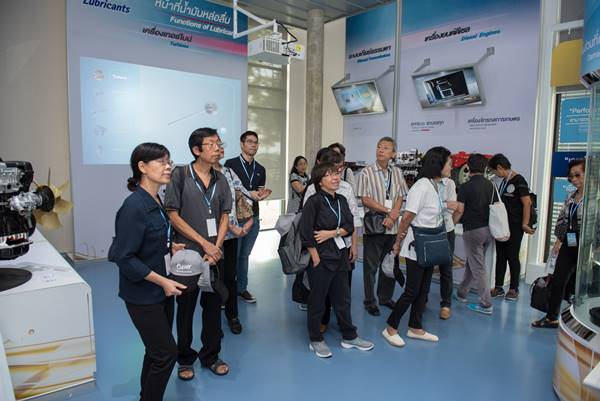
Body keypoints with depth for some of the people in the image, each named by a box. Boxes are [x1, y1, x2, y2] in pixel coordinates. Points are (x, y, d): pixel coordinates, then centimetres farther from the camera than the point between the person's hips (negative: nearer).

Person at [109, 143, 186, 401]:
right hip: (143, 295, -8)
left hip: (161, 290, 8)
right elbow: (124, 257, -23)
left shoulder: (156, 202, 4)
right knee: (166, 353, 1)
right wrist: (162, 281, -21)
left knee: (157, 351, 19)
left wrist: (170, 247, 2)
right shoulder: (134, 206, -22)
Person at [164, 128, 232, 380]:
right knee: (186, 307, 10)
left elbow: (224, 216, 7)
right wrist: (204, 243, -12)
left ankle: (210, 356, 30)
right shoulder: (181, 175, -8)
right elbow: (173, 215, -10)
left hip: (215, 254, 4)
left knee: (213, 306, 11)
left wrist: (216, 247, -6)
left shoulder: (220, 179, 5)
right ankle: (185, 358, 30)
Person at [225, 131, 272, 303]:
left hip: (253, 218, 5)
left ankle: (242, 288, 24)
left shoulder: (260, 169, 13)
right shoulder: (231, 164, -4)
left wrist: (262, 194, -5)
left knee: (244, 255, 13)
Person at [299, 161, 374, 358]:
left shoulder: (341, 200, 7)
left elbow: (349, 226, 4)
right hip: (321, 257, -6)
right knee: (317, 300, 8)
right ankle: (315, 340, 25)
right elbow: (306, 233, -16)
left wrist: (332, 233, -13)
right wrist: (316, 259, -15)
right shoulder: (314, 201, -14)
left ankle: (349, 337, 33)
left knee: (342, 298, 17)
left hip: (340, 255, 7)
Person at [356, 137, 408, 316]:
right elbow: (365, 200, -11)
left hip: (392, 226, 4)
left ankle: (386, 297, 32)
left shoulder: (397, 172, 7)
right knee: (371, 266, 5)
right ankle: (369, 301, 19)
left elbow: (400, 197, 8)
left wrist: (395, 214, -10)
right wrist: (388, 211, -13)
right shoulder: (366, 172, -6)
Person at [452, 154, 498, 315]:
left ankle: (486, 304, 3)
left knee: (478, 267, -1)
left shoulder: (465, 187, -12)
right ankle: (462, 292, 32)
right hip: (488, 229, 7)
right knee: (471, 262, 19)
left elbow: (459, 211, -14)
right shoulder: (491, 185, 6)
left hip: (473, 230, -7)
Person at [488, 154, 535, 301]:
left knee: (512, 257, 2)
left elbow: (527, 203, -15)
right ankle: (499, 288, 18)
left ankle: (514, 289, 16)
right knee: (500, 256, 10)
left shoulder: (518, 181, -12)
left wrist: (525, 224, -15)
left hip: (514, 227, -7)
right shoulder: (504, 181, 10)